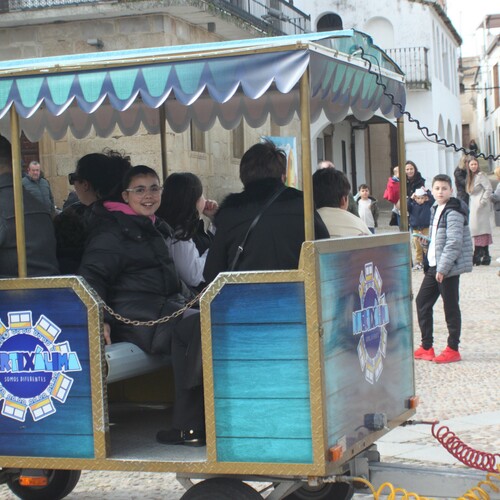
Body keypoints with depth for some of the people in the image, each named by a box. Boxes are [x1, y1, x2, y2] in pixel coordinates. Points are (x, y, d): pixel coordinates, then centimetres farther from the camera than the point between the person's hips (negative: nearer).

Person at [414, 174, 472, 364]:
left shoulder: (453, 212, -15)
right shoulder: (435, 209, 13)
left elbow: (454, 243, -21)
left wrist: (443, 268, -23)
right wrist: (426, 241, 9)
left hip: (449, 267, -9)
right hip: (434, 265, 9)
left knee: (450, 307, -1)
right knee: (422, 301, 11)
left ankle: (453, 349, 8)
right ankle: (426, 347, 19)